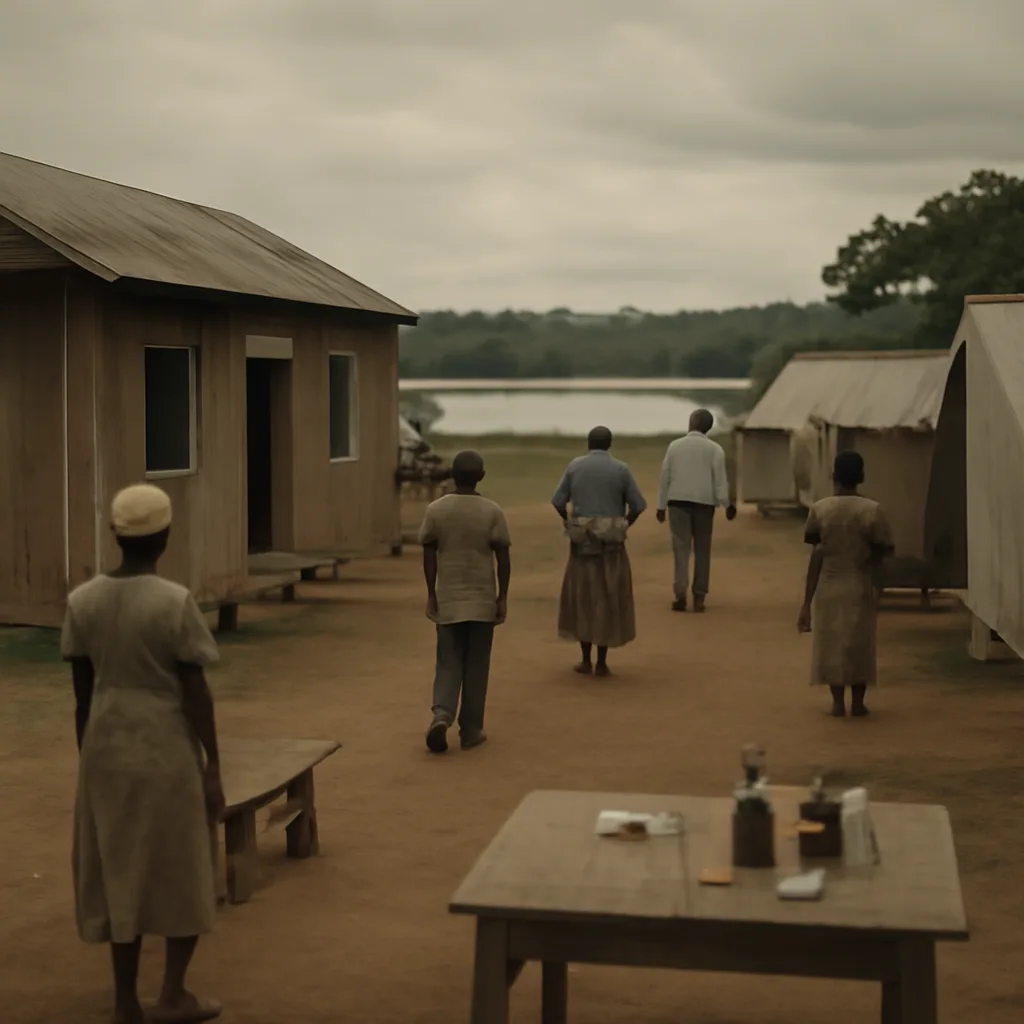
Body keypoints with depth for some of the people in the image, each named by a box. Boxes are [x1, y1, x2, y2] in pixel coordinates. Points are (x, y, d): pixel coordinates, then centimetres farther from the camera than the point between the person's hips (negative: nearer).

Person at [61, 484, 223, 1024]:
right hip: (168, 752, -4)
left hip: (107, 752, 4)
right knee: (183, 872, 12)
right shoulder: (174, 602, -14)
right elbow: (196, 693, -11)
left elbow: (82, 694, 5)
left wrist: (87, 760, 15)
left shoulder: (81, 602, -1)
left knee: (118, 875, 12)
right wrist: (214, 767, -4)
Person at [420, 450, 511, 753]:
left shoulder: (435, 509, -4)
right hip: (482, 600, -1)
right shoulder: (492, 511, -7)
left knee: (448, 663, 9)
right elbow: (503, 558, -7)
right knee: (476, 665, 8)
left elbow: (429, 556, -2)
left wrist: (431, 595, 5)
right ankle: (471, 730, 11)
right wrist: (503, 598, 0)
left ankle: (441, 716, -13)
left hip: (448, 599, 1)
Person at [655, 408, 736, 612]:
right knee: (702, 549, 7)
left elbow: (665, 477, 5)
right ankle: (699, 596, 5)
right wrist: (727, 504, -3)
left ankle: (680, 593, -13)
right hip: (704, 503, 0)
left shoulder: (675, 446, 3)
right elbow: (720, 479, -7)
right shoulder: (715, 449, 0)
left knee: (681, 547, -1)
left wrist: (661, 505, 11)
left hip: (678, 501, 0)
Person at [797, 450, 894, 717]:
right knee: (859, 645, 11)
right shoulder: (872, 510, -8)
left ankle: (838, 702, 12)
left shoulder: (819, 509, -6)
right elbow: (881, 550, -6)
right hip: (859, 588, -1)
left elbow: (816, 553, -5)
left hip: (828, 589, 1)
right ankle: (857, 702, 14)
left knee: (831, 644, 11)